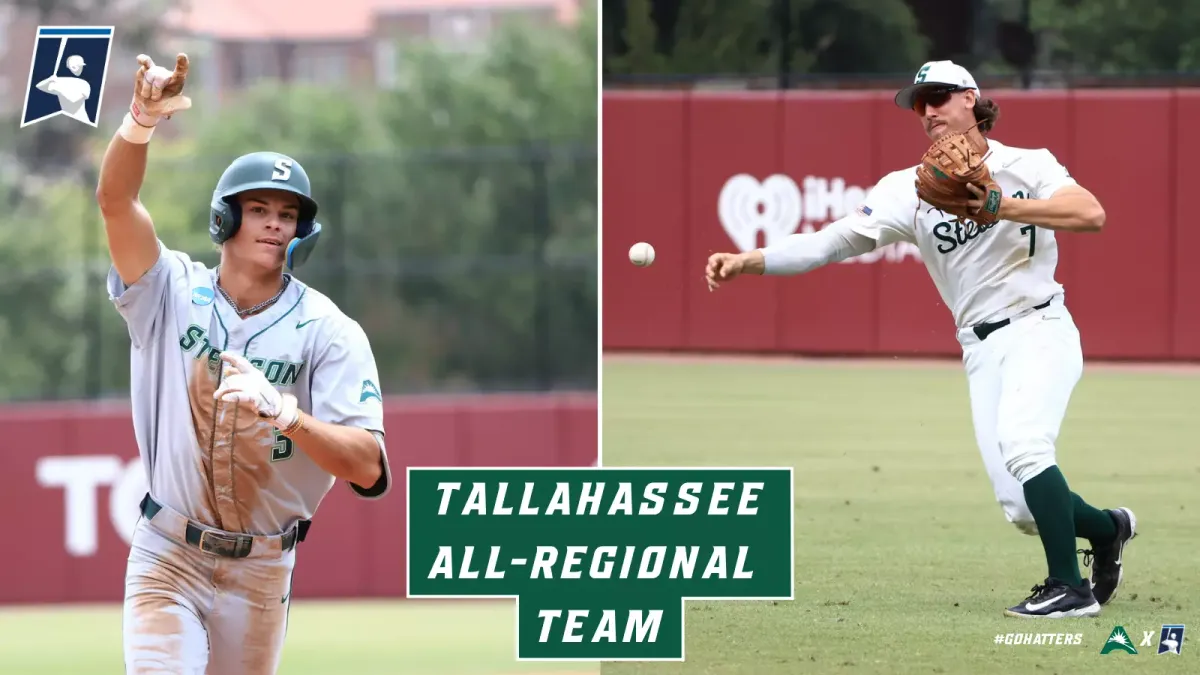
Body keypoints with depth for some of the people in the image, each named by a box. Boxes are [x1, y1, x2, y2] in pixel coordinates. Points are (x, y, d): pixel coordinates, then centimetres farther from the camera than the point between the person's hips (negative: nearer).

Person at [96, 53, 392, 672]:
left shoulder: (329, 332, -8)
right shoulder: (171, 292, -4)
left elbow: (367, 468, -20)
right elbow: (115, 200, -21)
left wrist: (284, 412, -37)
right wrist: (141, 121, -40)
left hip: (262, 570, 1)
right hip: (167, 556, -1)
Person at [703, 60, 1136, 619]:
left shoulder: (1025, 166, 0)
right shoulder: (911, 188, 7)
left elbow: (1092, 214, -17)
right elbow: (834, 240, -3)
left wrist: (1006, 207, -26)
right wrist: (749, 262, -14)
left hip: (1039, 328, -4)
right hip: (981, 351, 4)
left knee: (1020, 443, -31)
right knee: (1021, 507, -4)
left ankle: (1071, 588, -26)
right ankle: (1107, 529, 27)